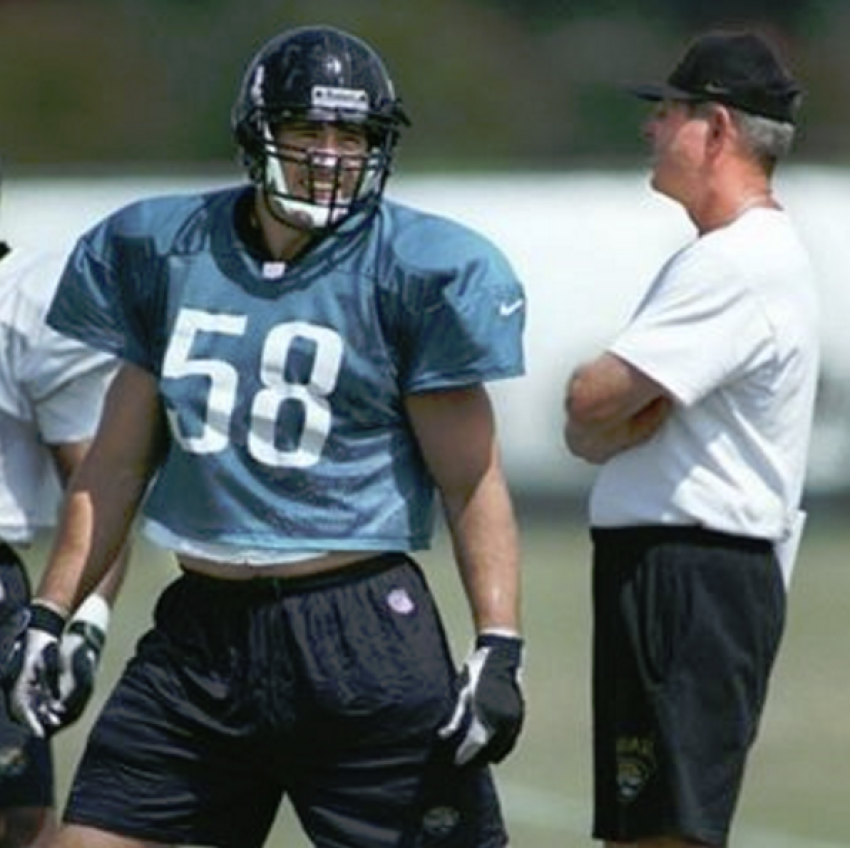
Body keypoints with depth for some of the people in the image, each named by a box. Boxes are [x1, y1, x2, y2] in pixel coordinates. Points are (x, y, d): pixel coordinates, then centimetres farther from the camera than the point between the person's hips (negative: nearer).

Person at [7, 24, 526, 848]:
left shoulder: (413, 273, -5)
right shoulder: (165, 251, 7)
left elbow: (472, 480, -5)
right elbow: (119, 461, 15)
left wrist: (497, 647, -13)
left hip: (361, 635, -4)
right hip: (200, 629, 4)